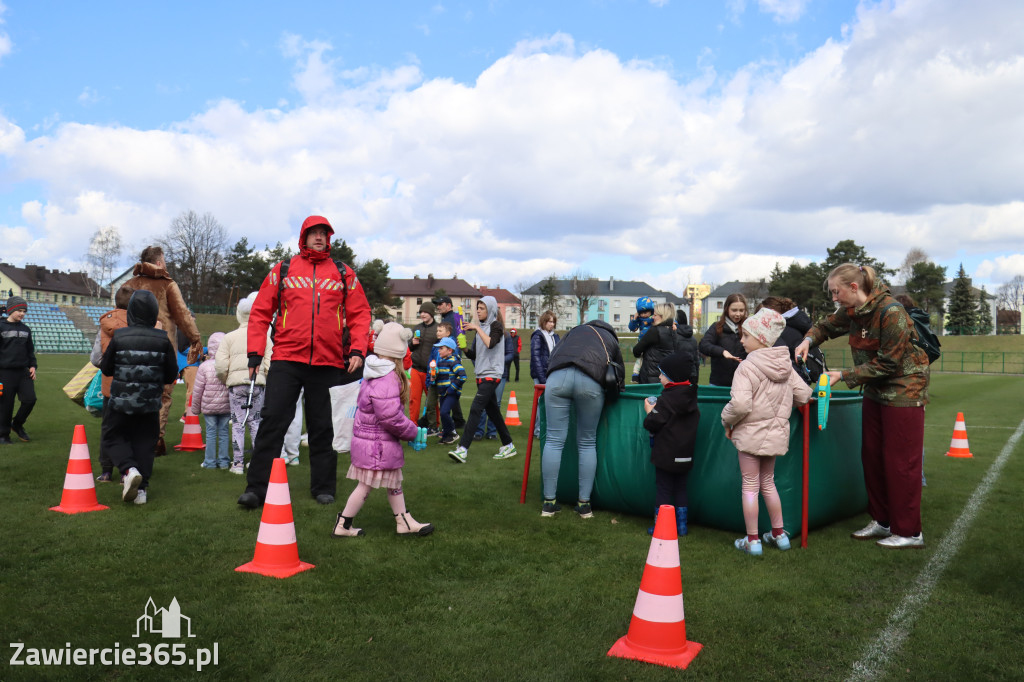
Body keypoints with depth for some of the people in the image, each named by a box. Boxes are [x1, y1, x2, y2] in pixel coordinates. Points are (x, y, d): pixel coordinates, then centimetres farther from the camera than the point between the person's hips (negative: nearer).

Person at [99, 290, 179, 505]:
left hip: (120, 402, -1)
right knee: (145, 443, 12)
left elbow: (105, 368, 1)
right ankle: (141, 488, 10)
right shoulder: (163, 340, -8)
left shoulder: (119, 337, -10)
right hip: (150, 405, 1)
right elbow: (172, 374, -1)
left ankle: (129, 469, -9)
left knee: (112, 437, 16)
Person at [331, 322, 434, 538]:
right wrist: (412, 431, -12)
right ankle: (342, 525, 16)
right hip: (377, 444, -10)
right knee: (366, 486, 4)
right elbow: (390, 416, -28)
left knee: (395, 481, 18)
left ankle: (404, 521, 29)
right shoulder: (386, 378, -25)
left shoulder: (377, 372, 8)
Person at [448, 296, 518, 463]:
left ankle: (463, 449, -22)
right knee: (492, 411, 11)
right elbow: (474, 355, 17)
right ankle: (508, 446, 21)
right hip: (482, 375, 8)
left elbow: (491, 343, -25)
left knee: (475, 409, -16)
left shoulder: (496, 326, -5)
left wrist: (477, 328, -18)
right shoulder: (481, 327, 16)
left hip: (491, 375, -8)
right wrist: (464, 348, -1)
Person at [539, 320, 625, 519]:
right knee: (587, 443, 14)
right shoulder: (611, 340, 33)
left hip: (557, 376, 1)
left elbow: (553, 354, 31)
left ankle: (549, 503, 10)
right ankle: (584, 504, 17)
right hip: (591, 382, -1)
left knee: (554, 440, 5)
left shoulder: (575, 330, 37)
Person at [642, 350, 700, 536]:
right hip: (685, 455, 7)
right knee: (680, 488, 15)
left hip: (666, 455, -7)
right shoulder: (691, 397, 5)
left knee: (663, 489, 3)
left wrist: (649, 410, 0)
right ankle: (681, 525, 20)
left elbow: (652, 424, -20)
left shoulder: (666, 399, -17)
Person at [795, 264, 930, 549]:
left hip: (903, 391, -8)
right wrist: (809, 339, -3)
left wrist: (844, 376, -21)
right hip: (875, 392, 8)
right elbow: (827, 325, 18)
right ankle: (882, 521, 22)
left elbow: (887, 364, -22)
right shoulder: (852, 312, 0)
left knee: (900, 461, -4)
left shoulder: (891, 312, -23)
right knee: (872, 457, 10)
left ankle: (909, 532, 6)